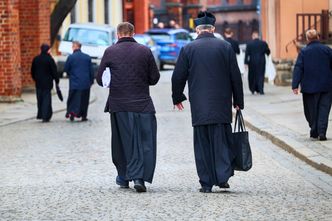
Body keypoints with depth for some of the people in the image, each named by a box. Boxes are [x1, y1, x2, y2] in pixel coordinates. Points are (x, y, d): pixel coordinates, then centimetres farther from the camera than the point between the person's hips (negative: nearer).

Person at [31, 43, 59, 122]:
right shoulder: (50, 59, -11)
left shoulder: (36, 59, 4)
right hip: (47, 83, -4)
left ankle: (40, 114, 17)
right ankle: (45, 116, -6)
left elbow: (32, 71, 11)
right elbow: (54, 71, -9)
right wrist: (56, 80, 1)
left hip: (38, 83, 4)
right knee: (46, 99, -1)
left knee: (40, 99, 14)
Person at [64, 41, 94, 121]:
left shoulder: (71, 57, -7)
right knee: (84, 99, 12)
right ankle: (83, 115, 13)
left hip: (74, 83, -2)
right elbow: (91, 71, 5)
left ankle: (72, 112, -13)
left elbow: (65, 69, 0)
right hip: (86, 83, 2)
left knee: (73, 99, 5)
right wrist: (91, 81, 14)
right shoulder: (87, 57, 2)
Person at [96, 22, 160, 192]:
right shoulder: (145, 51, 0)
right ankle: (139, 177, -11)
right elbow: (154, 78, 3)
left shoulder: (110, 52, -1)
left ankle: (124, 178, 20)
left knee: (122, 142, 13)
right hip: (142, 104, -1)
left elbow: (100, 79, 1)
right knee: (144, 142, 3)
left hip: (118, 104, 1)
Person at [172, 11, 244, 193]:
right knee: (222, 140, 9)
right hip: (222, 105, 0)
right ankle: (223, 177, -4)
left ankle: (206, 183, 6)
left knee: (202, 143, 6)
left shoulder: (188, 49, 0)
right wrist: (238, 101, 12)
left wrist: (177, 98, 19)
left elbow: (178, 77, 3)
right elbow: (236, 77, 3)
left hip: (199, 106, 0)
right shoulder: (226, 47, 1)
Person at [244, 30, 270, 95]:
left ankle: (252, 89, 19)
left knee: (252, 76, 13)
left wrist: (246, 63, -3)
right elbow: (268, 52, 2)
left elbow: (247, 54, -7)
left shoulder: (249, 44, -6)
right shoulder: (263, 43, -3)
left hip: (252, 62, 0)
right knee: (260, 75, 4)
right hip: (261, 62, 0)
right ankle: (260, 90, -5)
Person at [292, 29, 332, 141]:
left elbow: (298, 69, -8)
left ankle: (314, 131, 18)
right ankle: (322, 132, -9)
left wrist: (295, 85, -10)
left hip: (310, 86, 0)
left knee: (311, 110, 12)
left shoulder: (303, 52, -4)